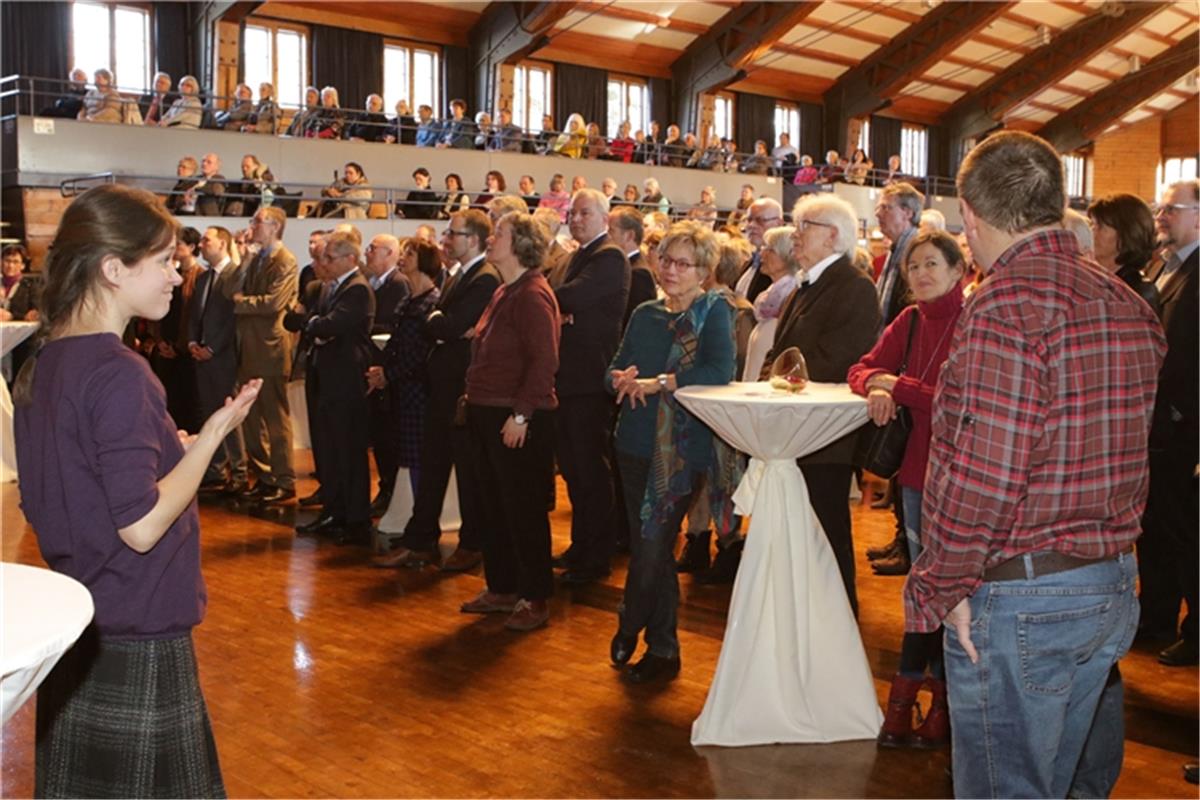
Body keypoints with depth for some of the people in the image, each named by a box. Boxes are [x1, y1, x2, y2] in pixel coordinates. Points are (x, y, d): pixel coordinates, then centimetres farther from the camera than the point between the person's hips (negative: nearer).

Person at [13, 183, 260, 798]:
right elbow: (141, 525, -24)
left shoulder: (44, 365, 6)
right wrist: (210, 436, -15)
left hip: (76, 631, 9)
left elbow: (46, 503, 13)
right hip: (136, 641, -9)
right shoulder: (119, 374, -21)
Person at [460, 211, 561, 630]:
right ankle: (501, 588, 28)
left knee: (524, 509, 0)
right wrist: (474, 396, 14)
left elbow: (544, 360, -23)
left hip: (518, 420, -10)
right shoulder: (505, 292, 15)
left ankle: (535, 599, 12)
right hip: (488, 414, 10)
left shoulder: (533, 295, -16)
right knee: (496, 506, 16)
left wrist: (521, 414, -24)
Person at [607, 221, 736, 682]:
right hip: (637, 442, 6)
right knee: (649, 550, 11)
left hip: (682, 448, -5)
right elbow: (614, 370, 10)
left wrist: (659, 383, -20)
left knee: (651, 551, -5)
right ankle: (662, 650, 27)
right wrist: (622, 379, -13)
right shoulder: (646, 315, 12)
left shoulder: (714, 311, -5)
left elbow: (721, 371, -20)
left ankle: (629, 626, 23)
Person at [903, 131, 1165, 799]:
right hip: (1113, 590, 8)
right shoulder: (1130, 306, 8)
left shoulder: (1007, 304, -20)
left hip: (1018, 596, -8)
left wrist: (943, 585, -13)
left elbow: (985, 473, -24)